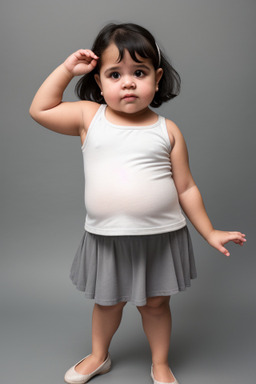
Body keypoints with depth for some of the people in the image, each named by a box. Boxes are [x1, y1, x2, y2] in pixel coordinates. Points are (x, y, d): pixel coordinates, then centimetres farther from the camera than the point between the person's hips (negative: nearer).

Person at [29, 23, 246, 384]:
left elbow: (186, 188, 0)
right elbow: (39, 110, 1)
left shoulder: (167, 130, -5)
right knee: (108, 301, 21)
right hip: (106, 238, 1)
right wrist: (66, 69, -3)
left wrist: (210, 233, 3)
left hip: (160, 237, -1)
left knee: (156, 303, 17)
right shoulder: (89, 117, -2)